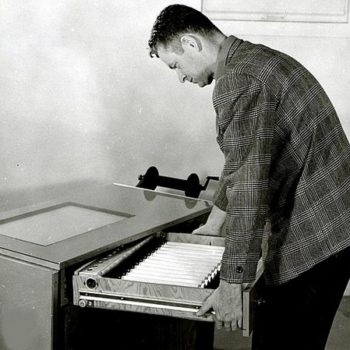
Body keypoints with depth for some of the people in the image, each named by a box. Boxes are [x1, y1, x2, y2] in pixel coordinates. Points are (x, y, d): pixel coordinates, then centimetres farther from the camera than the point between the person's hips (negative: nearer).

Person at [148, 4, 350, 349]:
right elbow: (241, 162, 24)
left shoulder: (237, 81, -18)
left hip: (313, 238, -10)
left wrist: (231, 283, -20)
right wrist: (215, 221, 32)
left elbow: (248, 186, -24)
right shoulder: (257, 59, 15)